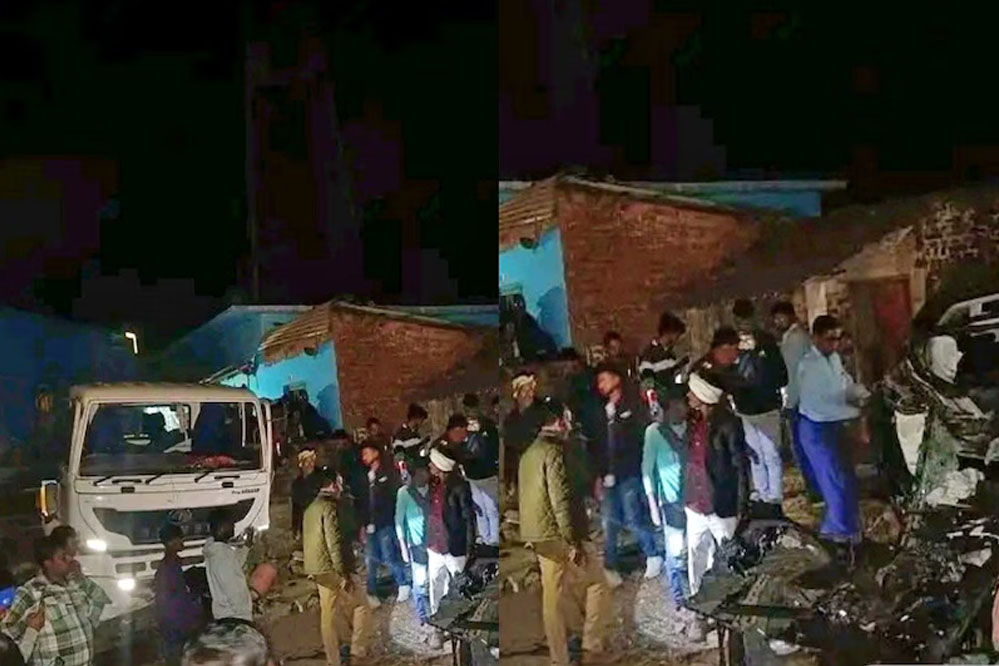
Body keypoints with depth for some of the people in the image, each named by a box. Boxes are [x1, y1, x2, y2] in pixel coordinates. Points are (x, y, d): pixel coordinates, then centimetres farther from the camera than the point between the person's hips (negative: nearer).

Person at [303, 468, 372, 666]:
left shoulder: (311, 508, 13)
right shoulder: (329, 507, -15)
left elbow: (306, 539, 20)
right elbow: (334, 543, -21)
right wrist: (345, 574, -21)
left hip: (318, 569, 9)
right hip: (333, 568, -9)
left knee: (329, 613, 12)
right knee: (361, 607, 3)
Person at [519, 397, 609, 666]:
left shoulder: (529, 453, 14)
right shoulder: (555, 452, -15)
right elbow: (562, 501, -21)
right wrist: (575, 542, -21)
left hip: (539, 536, 9)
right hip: (561, 535, -9)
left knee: (553, 595, 10)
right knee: (597, 585, 5)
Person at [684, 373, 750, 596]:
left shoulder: (728, 423, -14)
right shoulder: (693, 421, 4)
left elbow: (740, 467, -11)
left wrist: (741, 509, -12)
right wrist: (686, 498, 9)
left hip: (722, 508, -6)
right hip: (695, 505, 6)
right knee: (697, 559, 14)